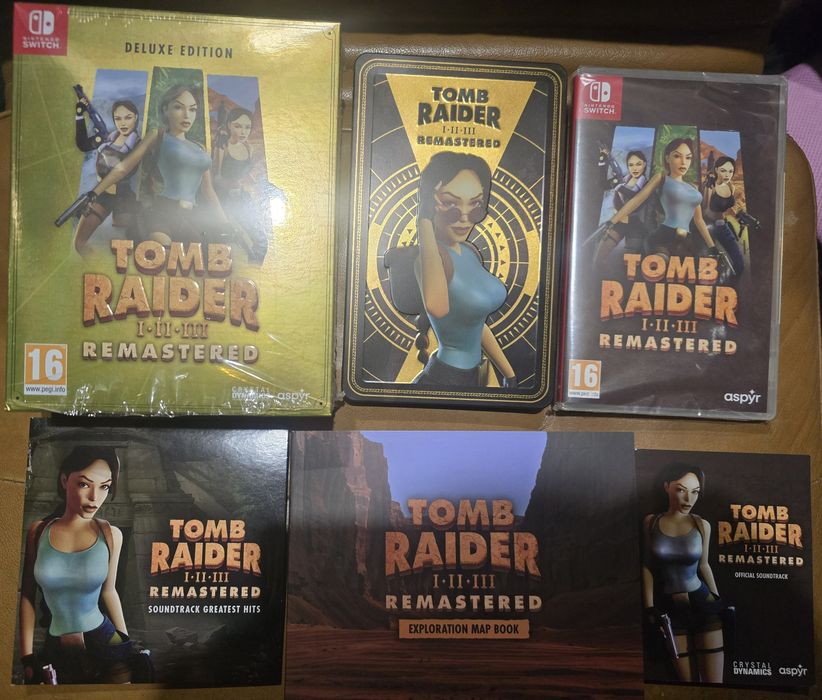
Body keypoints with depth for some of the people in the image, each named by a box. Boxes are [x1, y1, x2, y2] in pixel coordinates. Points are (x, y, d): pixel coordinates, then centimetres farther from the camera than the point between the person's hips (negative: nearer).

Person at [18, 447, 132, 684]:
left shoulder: (111, 535, -6)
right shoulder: (38, 531, -6)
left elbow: (108, 591, 6)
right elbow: (27, 596, 2)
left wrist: (127, 643, 11)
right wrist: (27, 657, 0)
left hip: (105, 645, 0)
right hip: (55, 652, 0)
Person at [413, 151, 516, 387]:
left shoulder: (470, 252, 1)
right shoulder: (432, 256, -23)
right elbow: (437, 306, -46)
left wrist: (509, 374, 18)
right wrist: (425, 222, -38)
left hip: (471, 375, 8)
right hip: (442, 379, -8)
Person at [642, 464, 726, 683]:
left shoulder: (702, 525, -3)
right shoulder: (650, 522, -3)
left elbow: (703, 565, 10)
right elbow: (647, 566, 3)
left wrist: (719, 602, 12)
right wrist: (649, 607, -1)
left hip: (703, 605, 0)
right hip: (670, 608, 0)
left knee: (713, 682, -2)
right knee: (688, 682, 4)